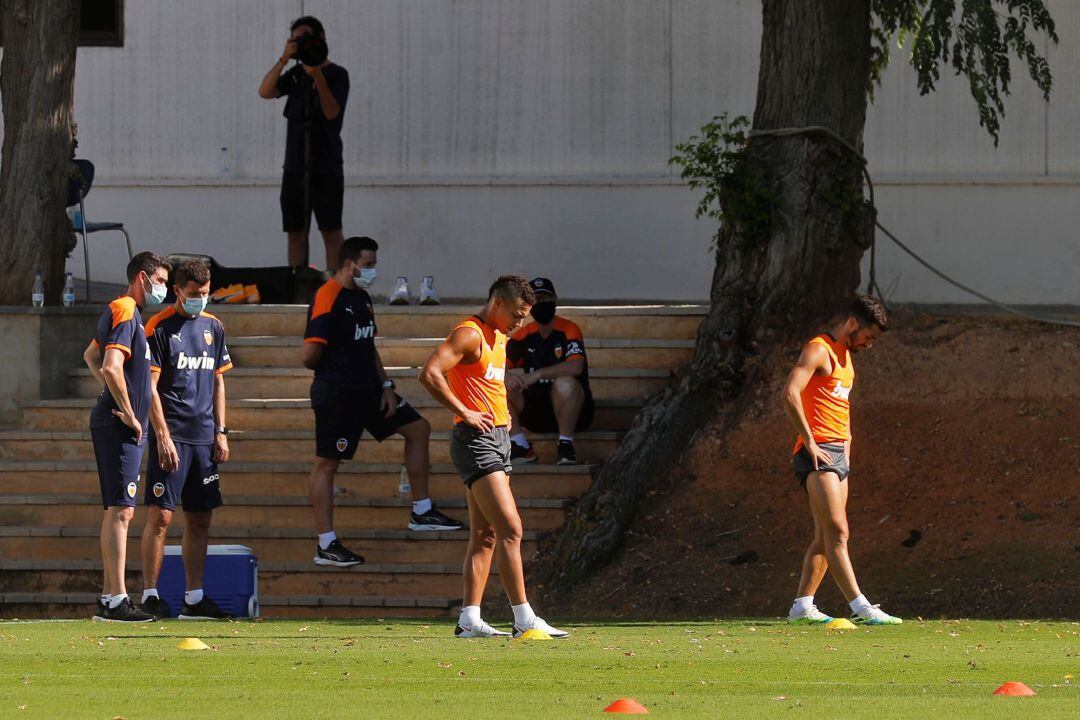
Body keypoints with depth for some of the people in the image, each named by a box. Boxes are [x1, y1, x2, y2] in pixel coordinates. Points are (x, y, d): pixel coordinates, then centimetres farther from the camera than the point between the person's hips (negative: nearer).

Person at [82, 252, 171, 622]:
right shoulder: (125, 314, -14)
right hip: (119, 427, -11)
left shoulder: (119, 312, 17)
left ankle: (109, 599, 14)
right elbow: (111, 367, -26)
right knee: (120, 510, -12)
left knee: (118, 511, 12)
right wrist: (128, 414, -17)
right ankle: (116, 601, -16)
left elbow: (91, 355, 33)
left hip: (115, 423, 11)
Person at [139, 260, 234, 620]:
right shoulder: (159, 328, -6)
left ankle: (194, 597, 11)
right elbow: (150, 387, -9)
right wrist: (162, 435, -15)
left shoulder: (213, 327, 13)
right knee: (161, 515, -9)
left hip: (204, 437, 6)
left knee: (200, 519, 7)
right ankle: (149, 594, -5)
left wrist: (221, 432, 11)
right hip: (171, 435, -6)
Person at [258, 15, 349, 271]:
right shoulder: (295, 74, 14)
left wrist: (318, 77, -25)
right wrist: (284, 59, -10)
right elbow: (265, 92, -1)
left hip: (326, 166, -5)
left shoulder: (336, 75, 0)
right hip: (295, 166, 5)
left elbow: (332, 112, -14)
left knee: (331, 230, -7)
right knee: (296, 232, 4)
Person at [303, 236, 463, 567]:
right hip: (337, 397, -10)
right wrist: (331, 371, -2)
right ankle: (326, 546, -1)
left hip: (368, 390, 10)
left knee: (418, 428, 14)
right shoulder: (328, 298, -17)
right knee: (327, 463, -3)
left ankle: (421, 512, 22)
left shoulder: (362, 298, 13)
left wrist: (385, 385, 10)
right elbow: (310, 356, -22)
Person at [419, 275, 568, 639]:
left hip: (498, 440, 10)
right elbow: (429, 373, -24)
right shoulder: (469, 334, -12)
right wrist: (465, 414, -21)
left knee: (485, 536, 9)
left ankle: (469, 619, 10)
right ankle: (524, 619, -15)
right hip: (476, 441, -10)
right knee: (510, 528, -14)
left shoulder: (499, 339, 18)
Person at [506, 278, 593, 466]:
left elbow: (575, 367, -26)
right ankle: (520, 448, -15)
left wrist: (537, 374, -32)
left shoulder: (568, 330, -9)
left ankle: (566, 446, -24)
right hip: (536, 411, 5)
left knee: (564, 383, -37)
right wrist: (506, 377, -26)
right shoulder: (525, 335, 4)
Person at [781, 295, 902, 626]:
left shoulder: (844, 356, 22)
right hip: (818, 453, -10)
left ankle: (803, 605, 10)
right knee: (836, 532, -15)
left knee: (825, 536, 7)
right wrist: (809, 442, -21)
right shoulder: (819, 350, -9)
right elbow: (790, 394, -22)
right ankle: (861, 607, -23)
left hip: (837, 454, 10)